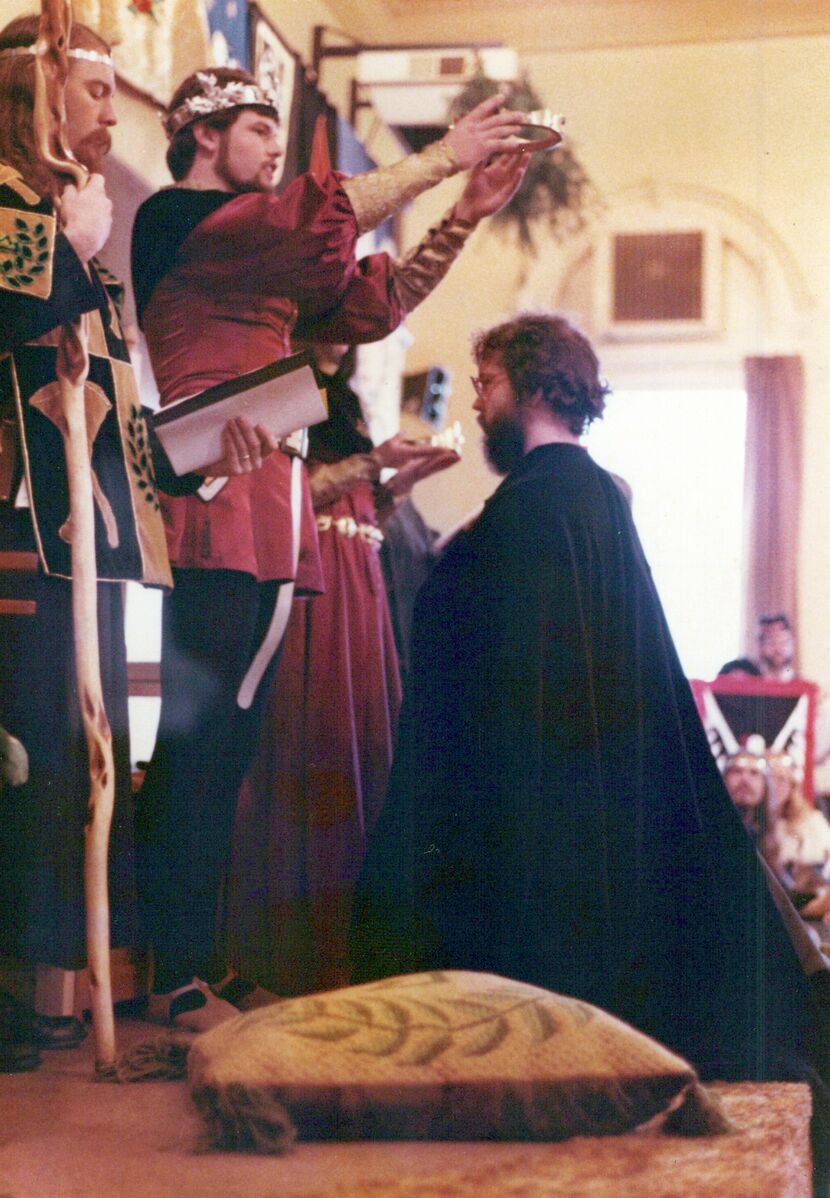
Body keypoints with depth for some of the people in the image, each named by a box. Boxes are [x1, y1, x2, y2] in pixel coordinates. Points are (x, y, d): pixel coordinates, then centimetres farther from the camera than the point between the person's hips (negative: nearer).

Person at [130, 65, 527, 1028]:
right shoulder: (175, 218, 0)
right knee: (196, 741, -10)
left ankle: (200, 961, 12)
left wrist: (466, 215, 13)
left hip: (269, 525, 9)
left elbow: (374, 300, 22)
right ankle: (173, 975, -6)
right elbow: (318, 217, -13)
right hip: (216, 511, -9)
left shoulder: (262, 262, 26)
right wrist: (441, 157, -7)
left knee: (227, 748, 7)